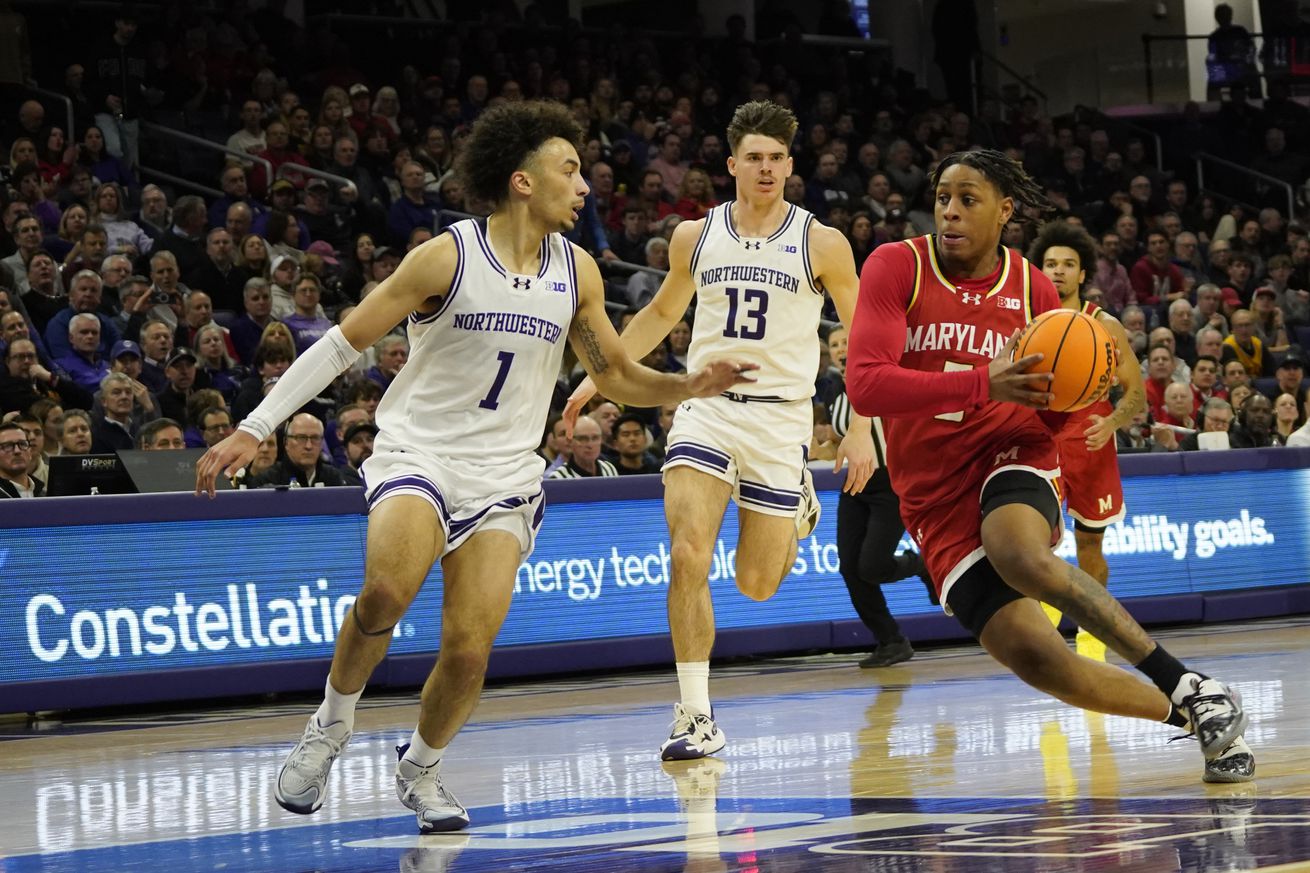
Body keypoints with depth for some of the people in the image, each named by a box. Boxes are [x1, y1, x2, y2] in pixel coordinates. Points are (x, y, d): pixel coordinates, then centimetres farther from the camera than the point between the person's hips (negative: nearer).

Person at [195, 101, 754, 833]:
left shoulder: (577, 272, 5)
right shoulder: (448, 257, -10)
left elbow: (618, 376, 16)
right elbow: (342, 345, -6)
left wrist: (690, 386, -5)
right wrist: (254, 430, -10)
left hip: (504, 479, 4)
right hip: (418, 453, -4)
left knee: (470, 649, -11)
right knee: (388, 589, -32)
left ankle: (422, 769, 19)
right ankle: (331, 727, -7)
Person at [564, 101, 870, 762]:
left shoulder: (821, 245, -2)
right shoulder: (695, 237, 5)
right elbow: (660, 315, 22)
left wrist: (861, 431, -3)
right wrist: (598, 377, 16)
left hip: (780, 416, -1)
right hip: (705, 408, 1)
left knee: (756, 585, 4)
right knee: (688, 558, -18)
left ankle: (797, 506, 40)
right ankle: (697, 718, -12)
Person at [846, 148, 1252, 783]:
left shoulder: (1032, 288, 3)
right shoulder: (897, 268, -5)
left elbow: (1052, 417, 10)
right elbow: (865, 387, -19)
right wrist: (984, 384, -28)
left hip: (1012, 458, 0)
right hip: (938, 500, 0)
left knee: (1022, 558, -38)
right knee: (1034, 659, -18)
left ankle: (1187, 686, -29)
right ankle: (1191, 714, 1)